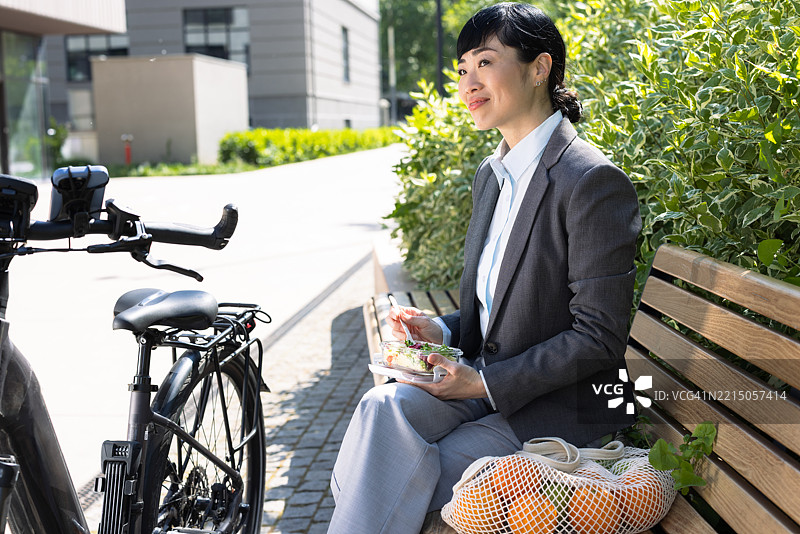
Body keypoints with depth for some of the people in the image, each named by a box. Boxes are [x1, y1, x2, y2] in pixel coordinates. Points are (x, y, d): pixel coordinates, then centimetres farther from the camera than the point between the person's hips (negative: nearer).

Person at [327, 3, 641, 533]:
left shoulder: (594, 181, -16)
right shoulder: (491, 175, 10)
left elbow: (599, 340, -17)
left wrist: (484, 383, -17)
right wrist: (441, 330, -1)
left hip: (556, 407, -6)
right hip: (483, 380, 7)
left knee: (396, 484, -21)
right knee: (384, 407, -23)